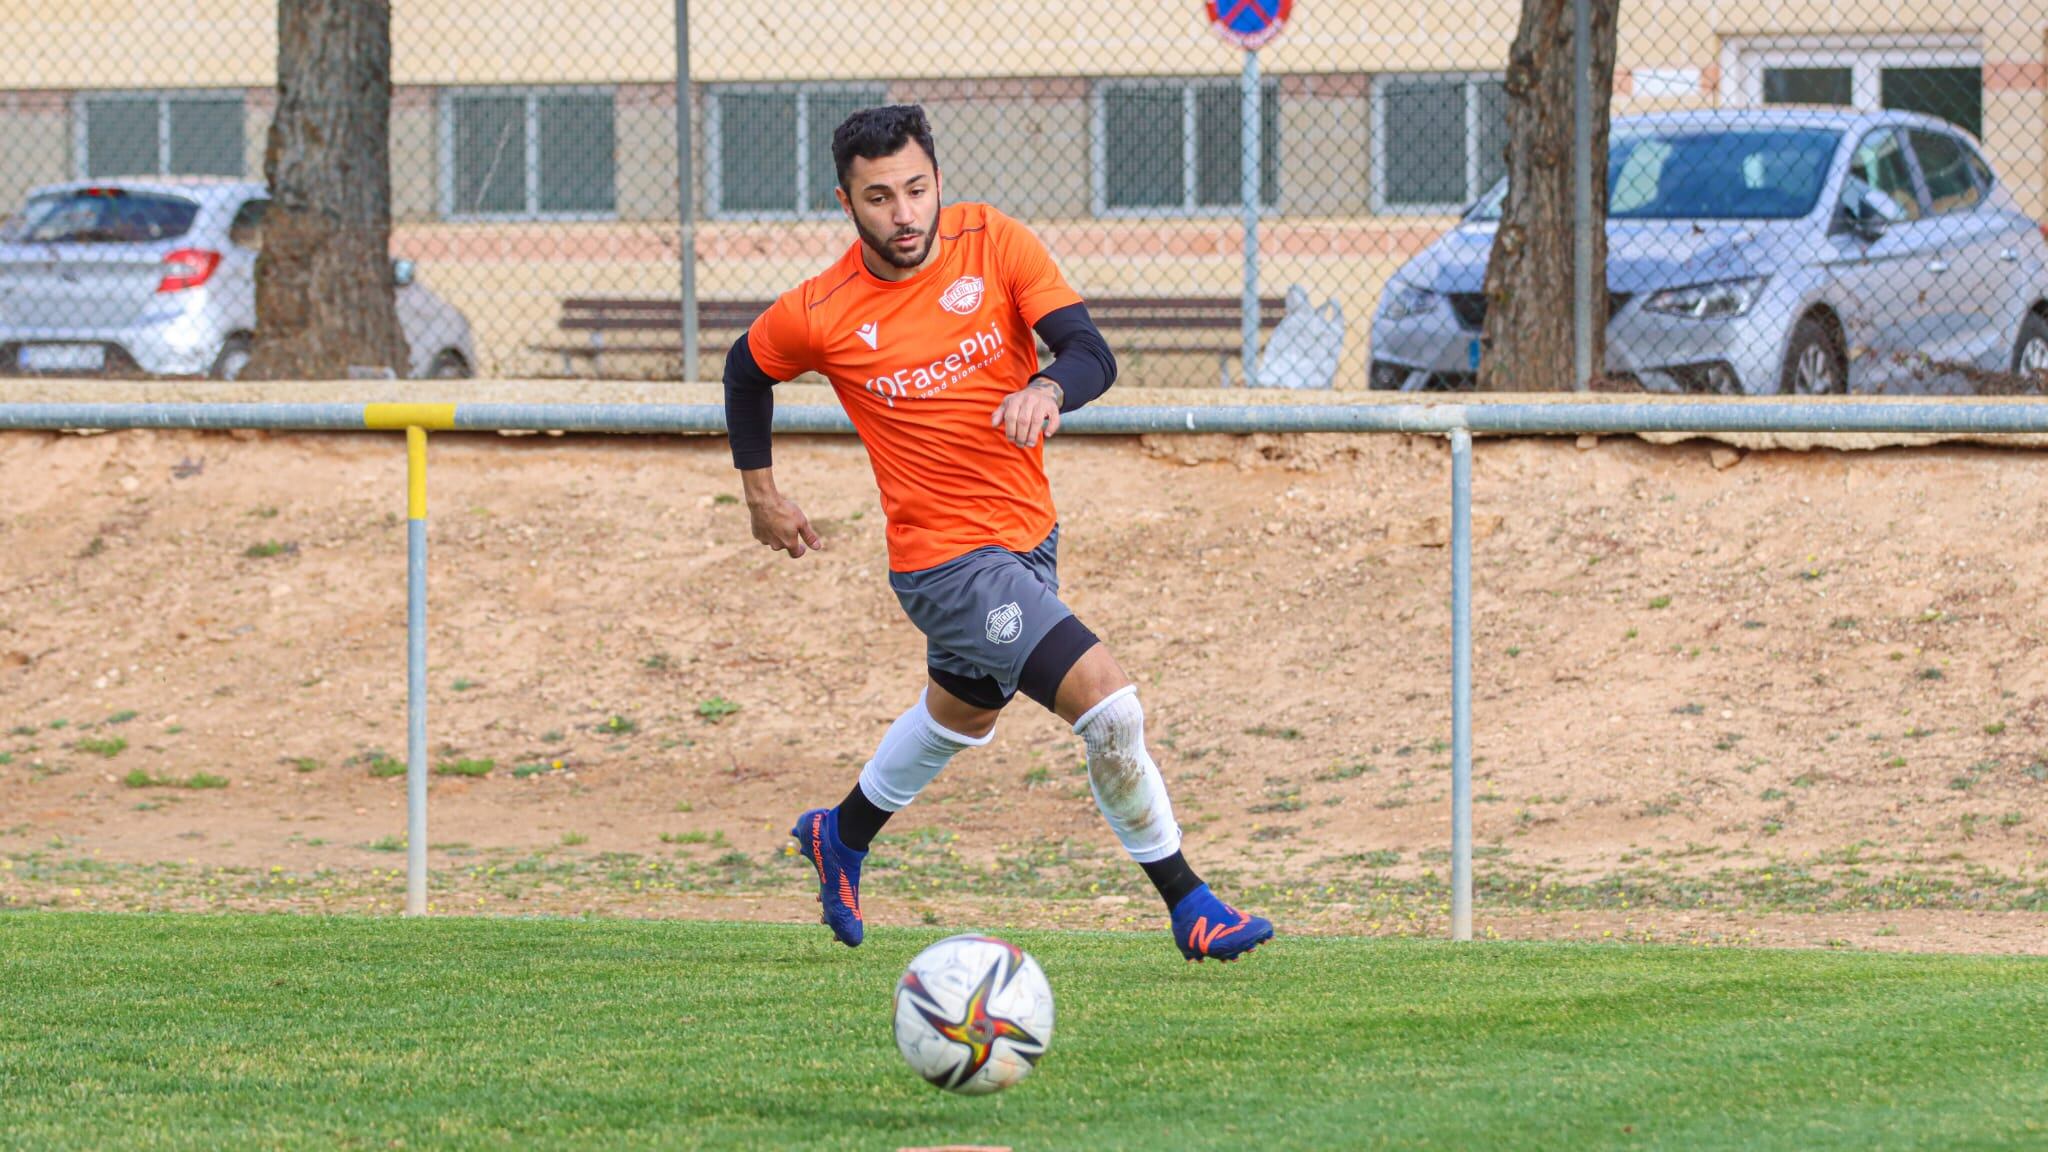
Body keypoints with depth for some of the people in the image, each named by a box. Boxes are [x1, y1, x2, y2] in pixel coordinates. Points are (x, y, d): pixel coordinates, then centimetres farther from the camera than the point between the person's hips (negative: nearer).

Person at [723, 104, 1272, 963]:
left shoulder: (994, 245, -10)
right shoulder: (818, 316, -13)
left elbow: (1091, 353, -18)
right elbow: (746, 369, 8)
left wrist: (1046, 390, -39)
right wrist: (760, 491, 11)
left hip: (1029, 533, 6)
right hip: (947, 560, -6)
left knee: (964, 713, 30)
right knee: (1109, 704, -19)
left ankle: (842, 837, 56)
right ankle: (1188, 907, -8)